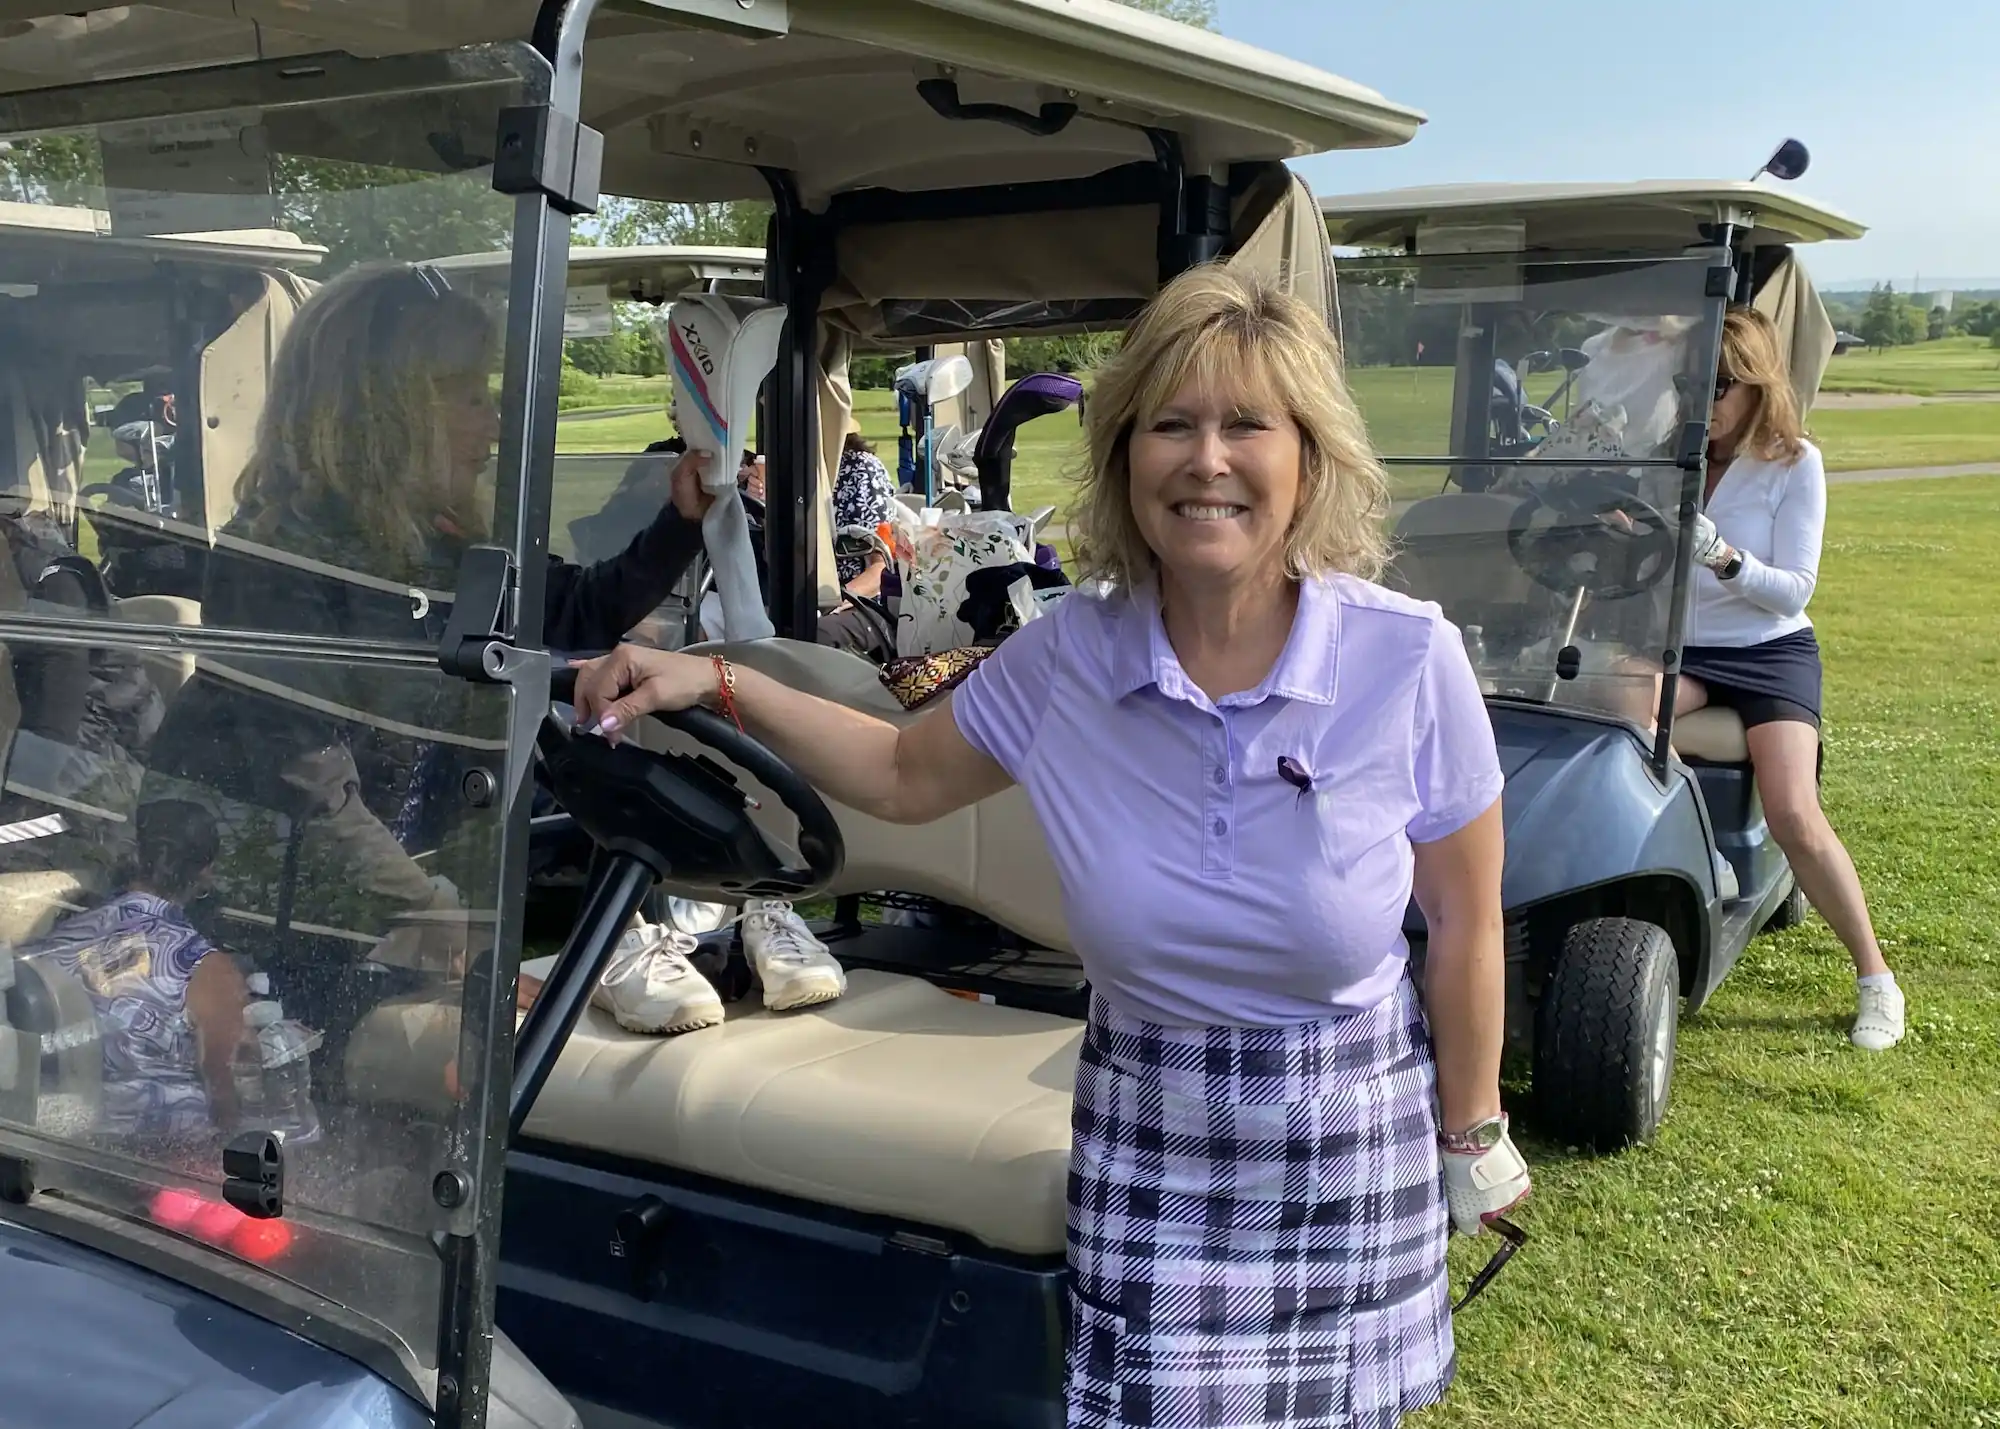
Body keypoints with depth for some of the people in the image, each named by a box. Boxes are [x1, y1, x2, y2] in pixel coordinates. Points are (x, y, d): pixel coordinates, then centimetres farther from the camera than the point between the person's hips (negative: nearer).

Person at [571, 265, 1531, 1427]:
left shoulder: (1410, 659, -17)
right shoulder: (1067, 656, -10)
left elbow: (1466, 925, -6)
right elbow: (906, 776, 6)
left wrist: (1474, 1136, 2)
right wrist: (718, 685, -4)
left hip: (1351, 1134, -1)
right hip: (1145, 1128, 1)